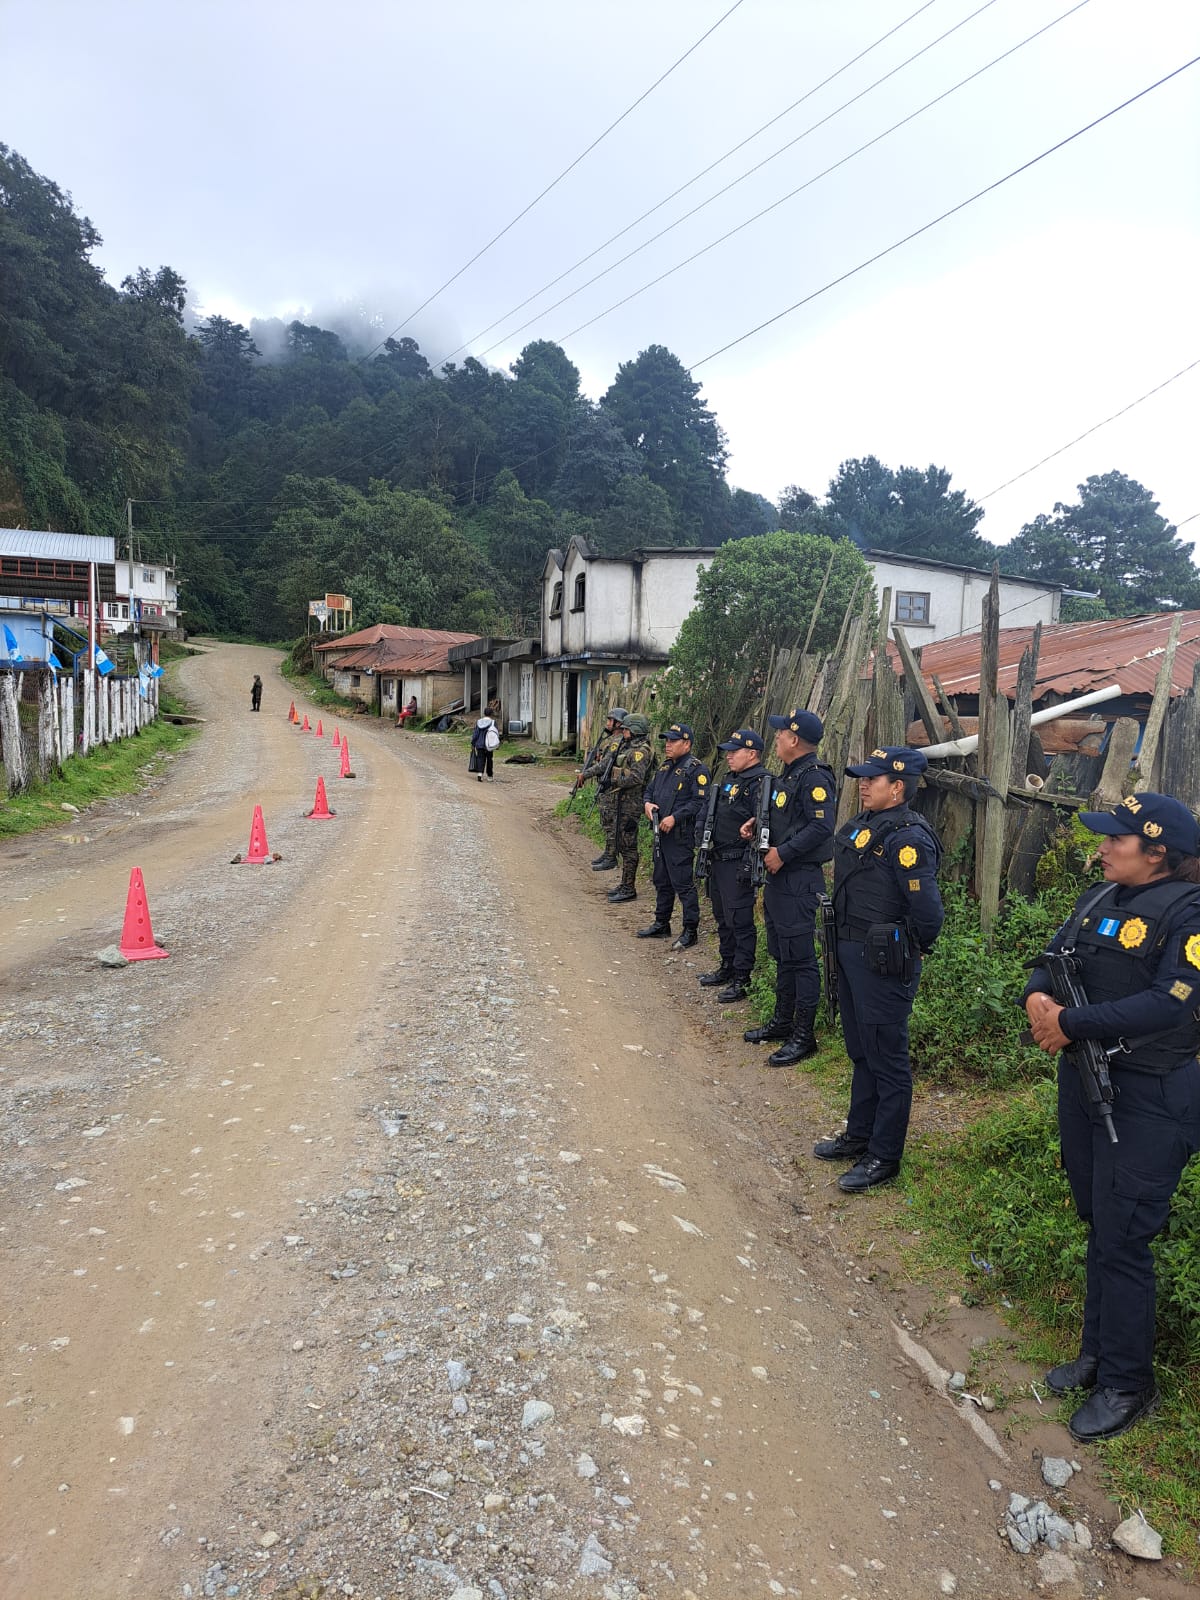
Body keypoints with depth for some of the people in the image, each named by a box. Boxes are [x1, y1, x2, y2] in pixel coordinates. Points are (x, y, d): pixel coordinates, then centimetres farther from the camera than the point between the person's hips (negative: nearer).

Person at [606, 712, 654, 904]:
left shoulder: (640, 751, -16)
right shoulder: (629, 748, 15)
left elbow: (636, 778, -24)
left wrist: (616, 781, -14)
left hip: (632, 802, -10)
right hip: (624, 801, 10)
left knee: (628, 845, -6)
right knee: (622, 843, 15)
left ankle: (629, 889, -1)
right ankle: (625, 884, 24)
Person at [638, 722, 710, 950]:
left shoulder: (696, 769, -12)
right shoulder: (665, 767, 16)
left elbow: (700, 801, -19)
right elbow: (650, 789, 24)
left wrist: (675, 818, -23)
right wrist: (647, 803, 1)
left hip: (681, 836, -9)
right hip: (661, 833, 9)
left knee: (683, 883, -6)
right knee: (662, 881, 17)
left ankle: (690, 931, 3)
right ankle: (661, 925, 29)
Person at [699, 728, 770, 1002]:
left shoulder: (761, 783, -15)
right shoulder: (731, 780, 16)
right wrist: (709, 852, 21)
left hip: (739, 864, -10)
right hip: (719, 861, 10)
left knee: (740, 921, -3)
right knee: (723, 918, 19)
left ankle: (742, 980, 5)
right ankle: (727, 967, 32)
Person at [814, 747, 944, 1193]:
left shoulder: (908, 838, -21)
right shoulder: (861, 826, 8)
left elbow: (927, 909, -24)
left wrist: (913, 951, -9)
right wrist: (847, 940, 16)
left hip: (883, 962, -9)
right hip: (851, 952, 10)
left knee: (887, 1059, 3)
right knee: (861, 1052, 21)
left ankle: (884, 1157, 16)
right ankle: (859, 1135, 37)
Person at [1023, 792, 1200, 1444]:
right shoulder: (1101, 898, 8)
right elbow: (1053, 957, 7)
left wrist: (1071, 1023, -24)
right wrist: (1037, 997, -15)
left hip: (1146, 1098, -7)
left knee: (1121, 1241, 1)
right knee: (1099, 1225, 19)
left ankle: (1127, 1384, 19)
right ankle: (1097, 1353, 35)